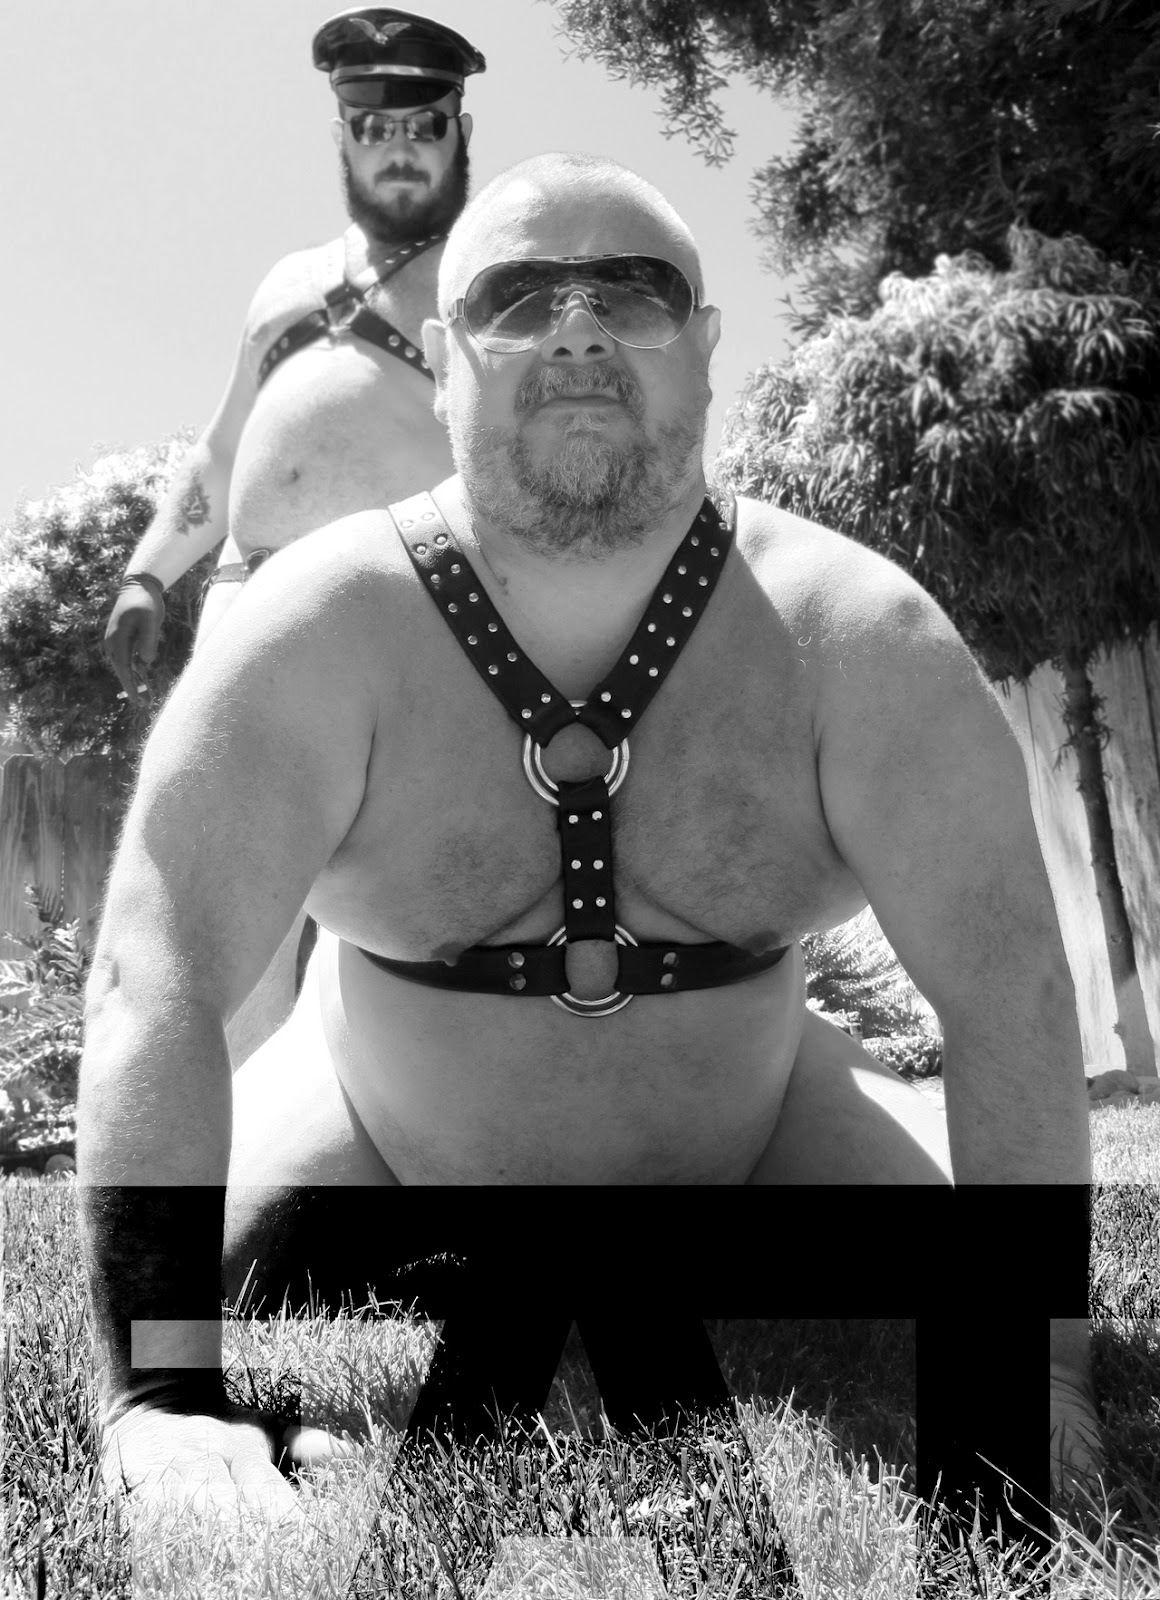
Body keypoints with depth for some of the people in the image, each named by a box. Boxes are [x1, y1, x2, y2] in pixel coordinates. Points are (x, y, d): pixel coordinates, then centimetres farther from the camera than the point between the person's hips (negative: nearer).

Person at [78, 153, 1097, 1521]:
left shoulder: (852, 633, -20)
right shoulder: (321, 631, -23)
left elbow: (1006, 985, -24)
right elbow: (155, 974, -31)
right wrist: (164, 1389, -39)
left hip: (746, 1143, 1)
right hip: (384, 1151, 0)